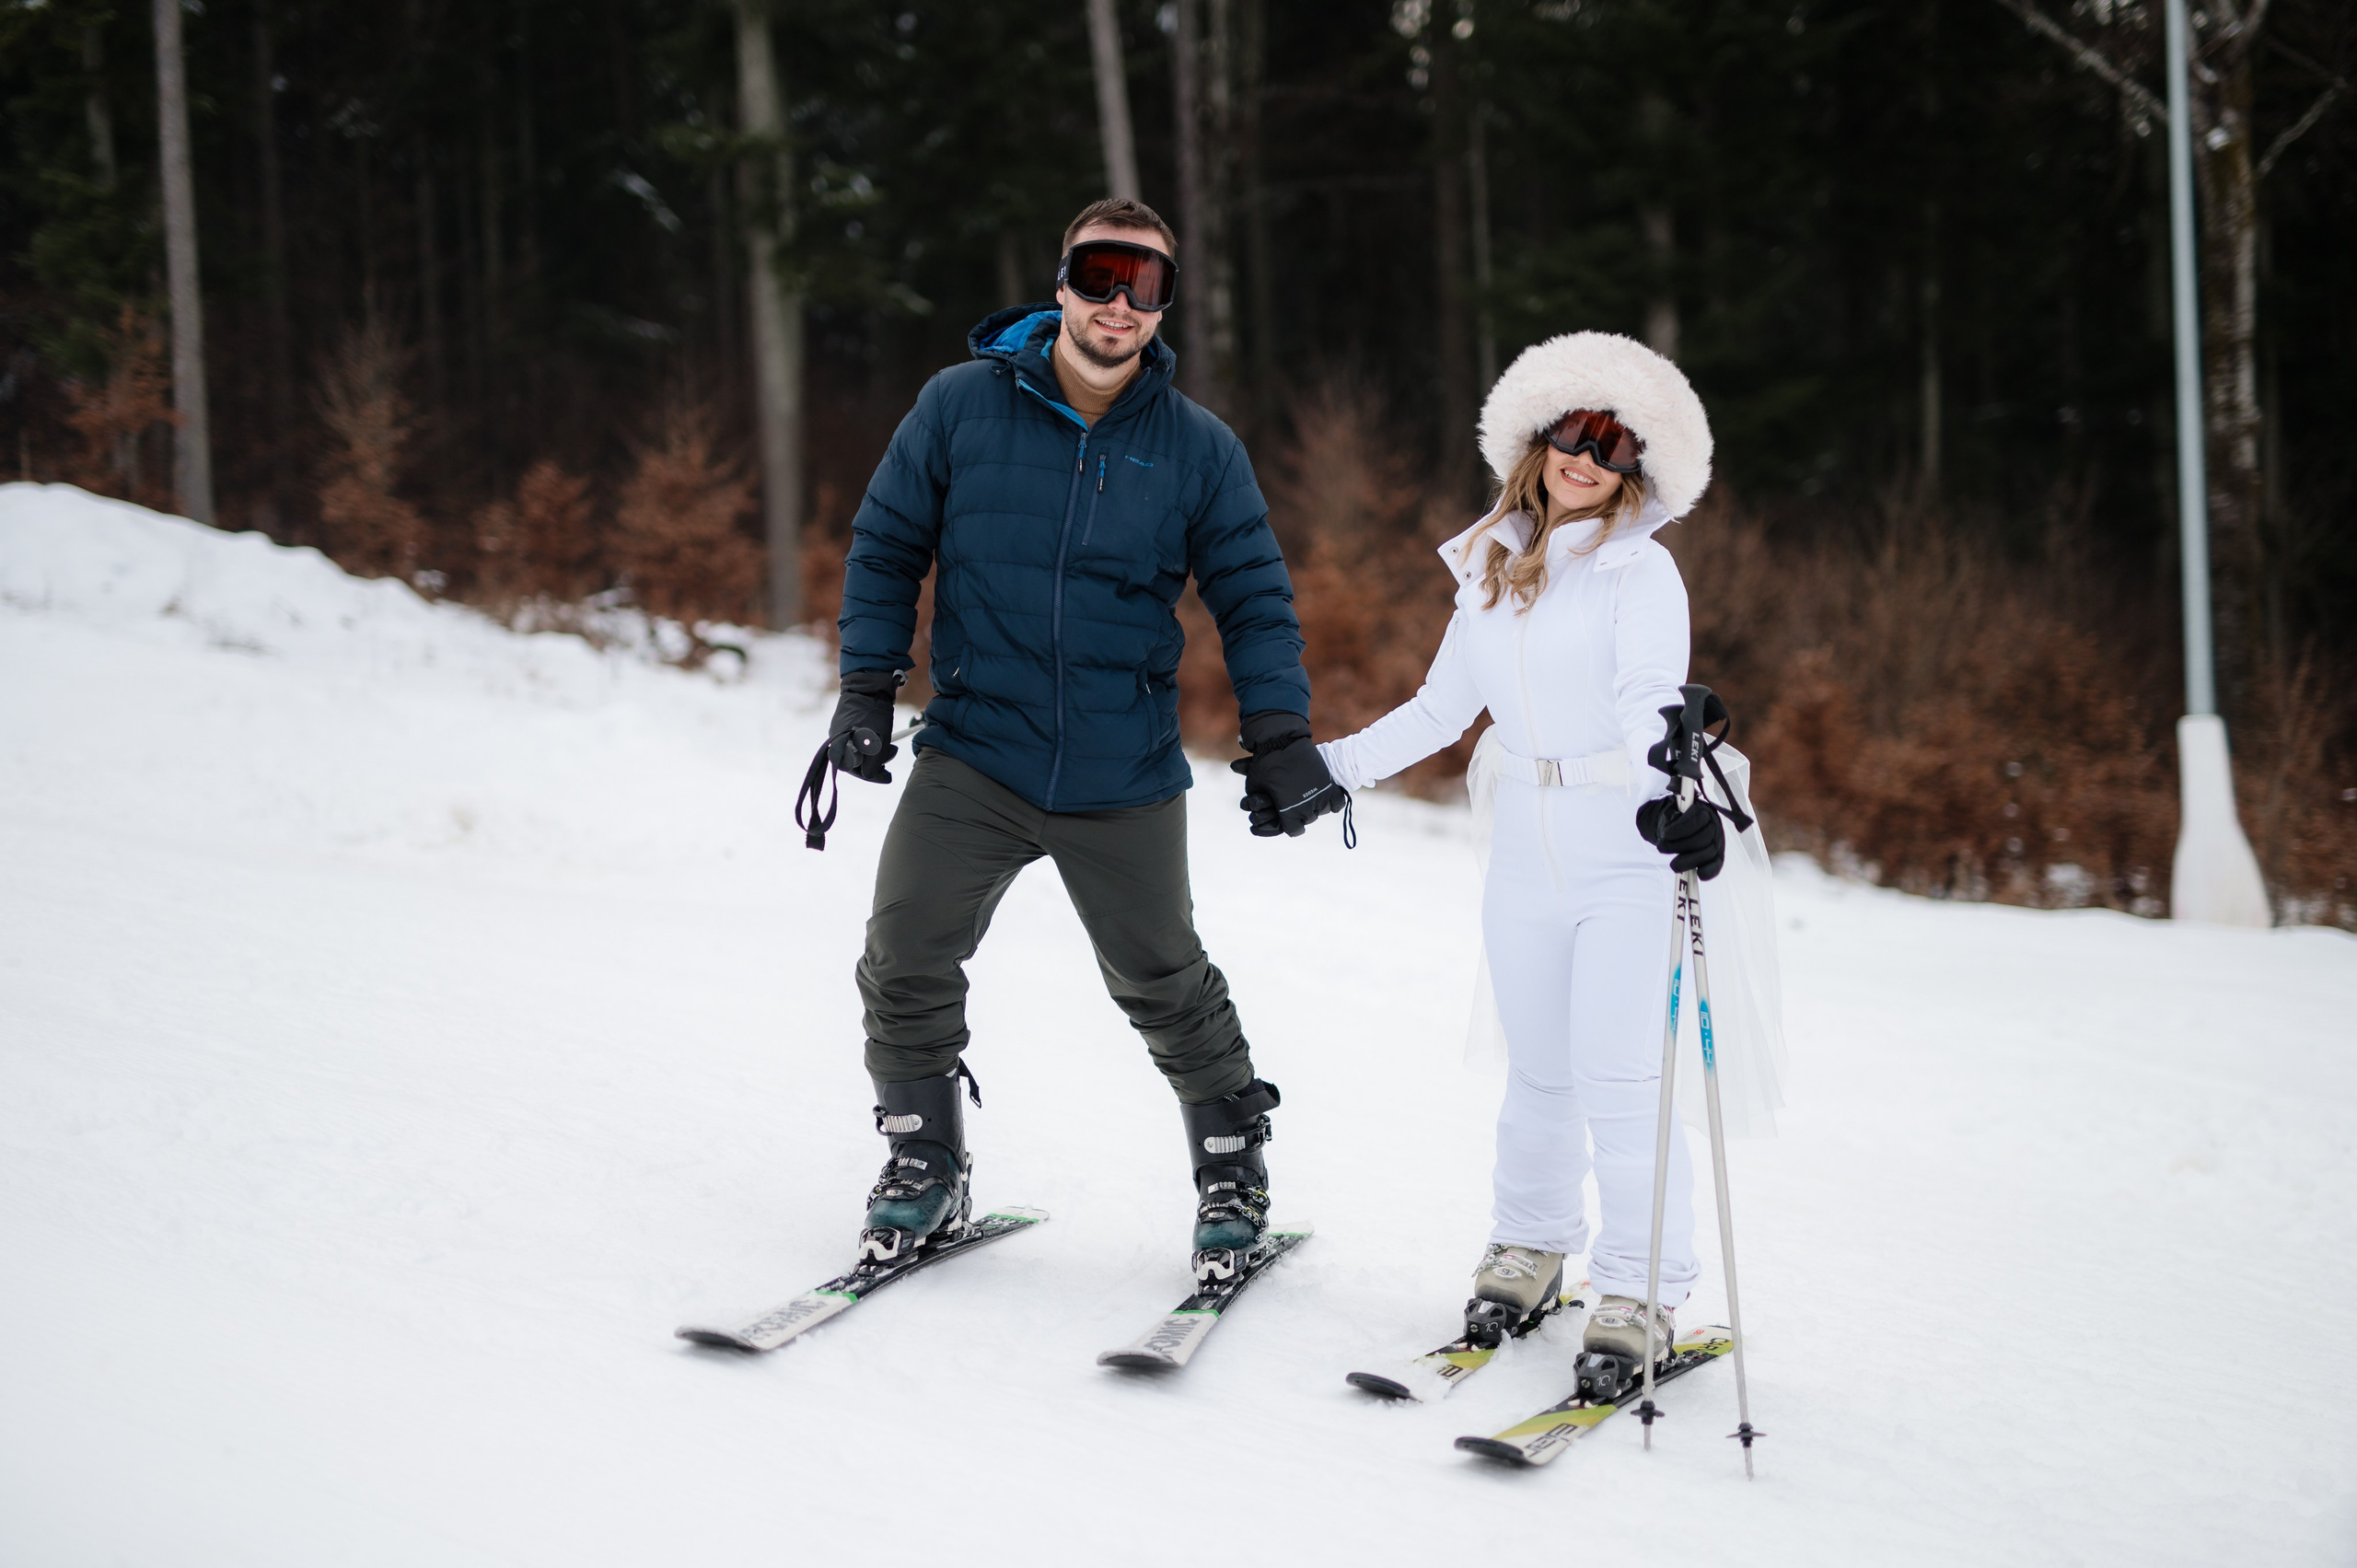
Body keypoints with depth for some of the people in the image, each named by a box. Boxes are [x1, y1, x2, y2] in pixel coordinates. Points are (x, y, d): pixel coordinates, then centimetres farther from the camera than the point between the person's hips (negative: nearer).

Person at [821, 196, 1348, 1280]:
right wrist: (867, 685, -2)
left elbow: (1254, 600, 4)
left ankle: (1233, 1167, 31)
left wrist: (1278, 736, -7)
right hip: (972, 757, 0)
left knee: (1163, 983, 10)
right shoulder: (960, 407, -3)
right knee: (905, 963, -7)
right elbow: (886, 546, 6)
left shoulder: (1199, 449, -2)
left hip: (1124, 780, 0)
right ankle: (924, 1169, 15)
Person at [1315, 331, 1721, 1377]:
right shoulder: (1491, 570, 9)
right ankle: (1528, 1254, 30)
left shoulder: (1640, 570, -8)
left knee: (1619, 1082, -9)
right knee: (1538, 1072, 13)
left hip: (1631, 853, -5)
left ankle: (1640, 1295, 2)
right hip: (1527, 850, 5)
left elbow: (1651, 698, -25)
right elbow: (1444, 707, 20)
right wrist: (1334, 768, 22)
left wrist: (1672, 790, -43)